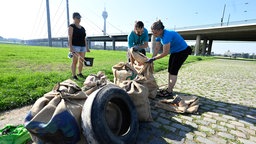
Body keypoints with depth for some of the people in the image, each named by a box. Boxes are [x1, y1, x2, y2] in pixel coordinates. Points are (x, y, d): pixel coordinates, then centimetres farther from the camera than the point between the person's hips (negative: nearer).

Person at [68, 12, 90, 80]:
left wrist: (86, 47, 13)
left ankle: (79, 73, 23)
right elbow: (70, 37, -10)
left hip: (82, 46, 6)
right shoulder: (71, 26, -2)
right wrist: (70, 47, -20)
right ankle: (74, 75, 5)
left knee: (82, 61, 8)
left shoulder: (82, 28, 17)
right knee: (74, 61, -4)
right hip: (75, 46, -6)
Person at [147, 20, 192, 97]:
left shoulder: (167, 35, -33)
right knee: (170, 70, 8)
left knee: (173, 71, -9)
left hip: (183, 51, -9)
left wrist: (153, 58, -27)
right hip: (174, 52, 9)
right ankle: (169, 89, 17)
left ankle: (169, 92, -2)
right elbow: (157, 48, -4)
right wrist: (151, 58, -12)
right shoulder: (159, 35, -8)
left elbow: (165, 53, -32)